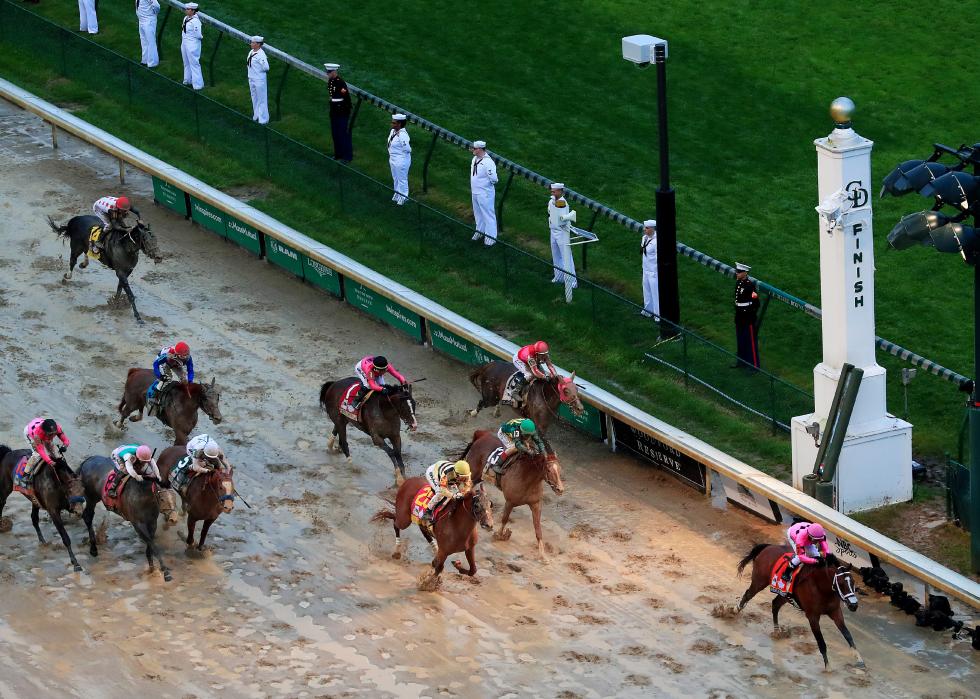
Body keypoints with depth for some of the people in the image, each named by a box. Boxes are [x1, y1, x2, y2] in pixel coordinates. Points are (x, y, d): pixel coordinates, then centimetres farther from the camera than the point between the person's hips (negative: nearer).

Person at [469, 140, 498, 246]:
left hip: (485, 194, -9)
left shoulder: (488, 162, -25)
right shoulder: (474, 159, 4)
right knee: (478, 213, 23)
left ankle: (490, 236, 8)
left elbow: (493, 179, -26)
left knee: (488, 214, 0)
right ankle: (480, 231, 39)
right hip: (475, 192, 9)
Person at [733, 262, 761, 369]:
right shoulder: (738, 283, 5)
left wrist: (752, 315, -16)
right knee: (740, 340, 19)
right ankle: (742, 360, 34)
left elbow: (756, 303, -18)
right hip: (739, 317, 8)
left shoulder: (750, 286, -20)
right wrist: (736, 314, 17)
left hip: (748, 318, -8)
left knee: (751, 340, -1)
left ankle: (754, 365, 5)